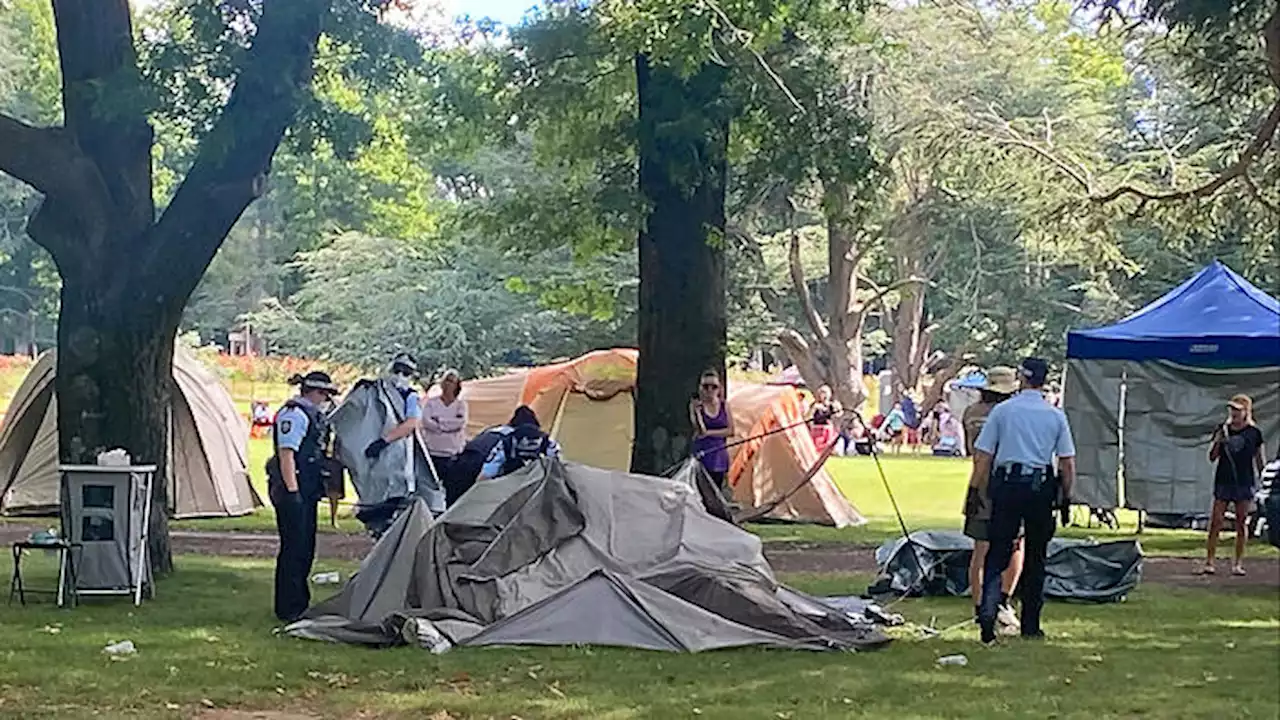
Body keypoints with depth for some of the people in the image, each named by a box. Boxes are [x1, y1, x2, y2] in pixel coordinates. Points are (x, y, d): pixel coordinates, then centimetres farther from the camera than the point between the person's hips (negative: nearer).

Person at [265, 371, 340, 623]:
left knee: (305, 548, 15)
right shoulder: (294, 413, -14)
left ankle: (300, 604, 24)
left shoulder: (313, 414, 18)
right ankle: (288, 609, -1)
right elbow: (286, 454, -20)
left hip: (306, 491, 10)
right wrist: (292, 491, -23)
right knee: (293, 549, -6)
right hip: (293, 492, -10)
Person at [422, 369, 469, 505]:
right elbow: (426, 422, -7)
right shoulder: (431, 402, 9)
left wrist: (439, 421, -9)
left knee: (453, 492, -3)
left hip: (452, 455, 0)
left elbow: (460, 422, -9)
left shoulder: (461, 404, 9)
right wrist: (449, 426, -11)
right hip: (432, 453, 0)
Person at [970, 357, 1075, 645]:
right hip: (1041, 488, 1)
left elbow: (982, 456, 0)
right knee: (1035, 557, 11)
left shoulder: (1002, 410, 1)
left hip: (1006, 484, -1)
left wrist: (979, 490, 9)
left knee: (997, 554, 1)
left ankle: (987, 611, -19)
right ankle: (1030, 624, 14)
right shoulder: (1056, 416, 4)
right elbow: (1068, 463, 2)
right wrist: (1064, 495, 12)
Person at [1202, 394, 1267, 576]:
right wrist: (1217, 442, -10)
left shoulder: (1254, 433, 2)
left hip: (1245, 482, -1)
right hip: (1223, 481, 1)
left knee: (1242, 523, 3)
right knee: (1216, 522, -3)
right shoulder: (1222, 430, 5)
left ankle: (1238, 563, 10)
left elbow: (1260, 460, 8)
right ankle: (1209, 561, -1)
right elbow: (1212, 457, 7)